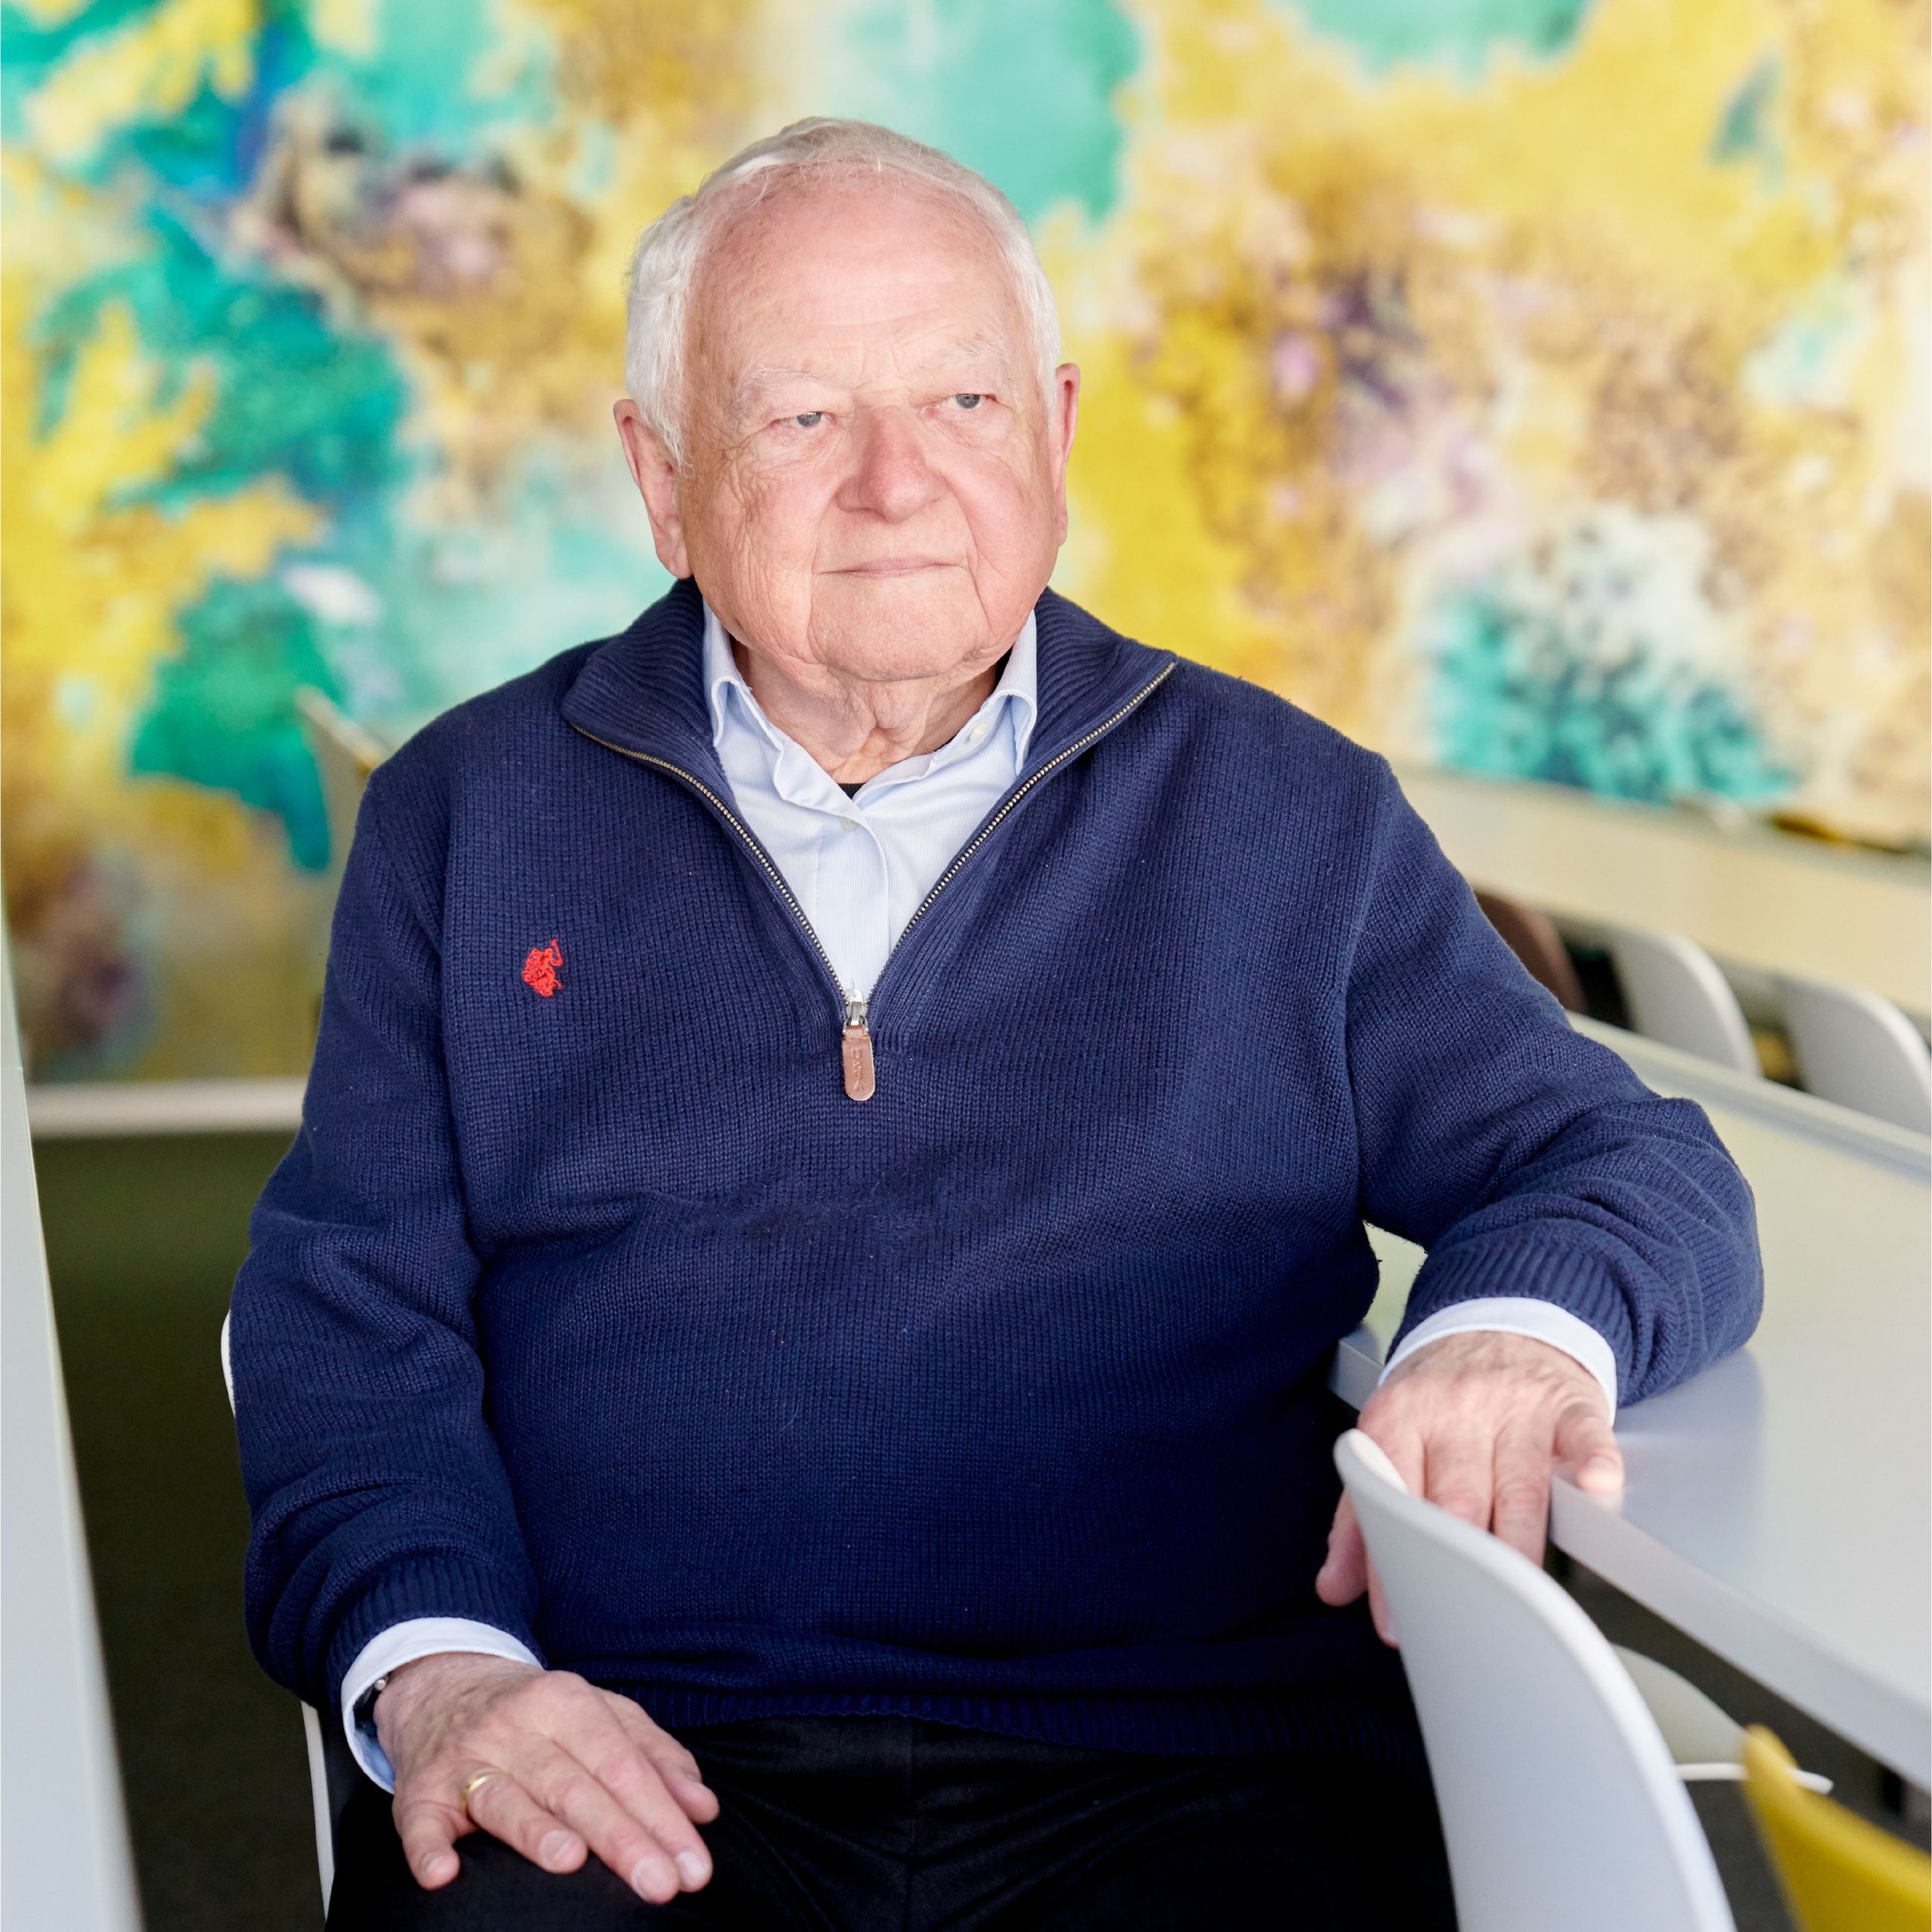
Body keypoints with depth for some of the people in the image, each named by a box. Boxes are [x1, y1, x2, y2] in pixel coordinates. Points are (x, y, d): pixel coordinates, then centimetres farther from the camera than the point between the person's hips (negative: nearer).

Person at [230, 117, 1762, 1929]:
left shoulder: (1288, 812, 14)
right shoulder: (467, 813, 15)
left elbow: (1640, 1171, 14)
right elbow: (345, 1304, 10)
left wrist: (1515, 1326, -11)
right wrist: (433, 1662, -10)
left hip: (1186, 1772, 1)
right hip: (632, 1767, -1)